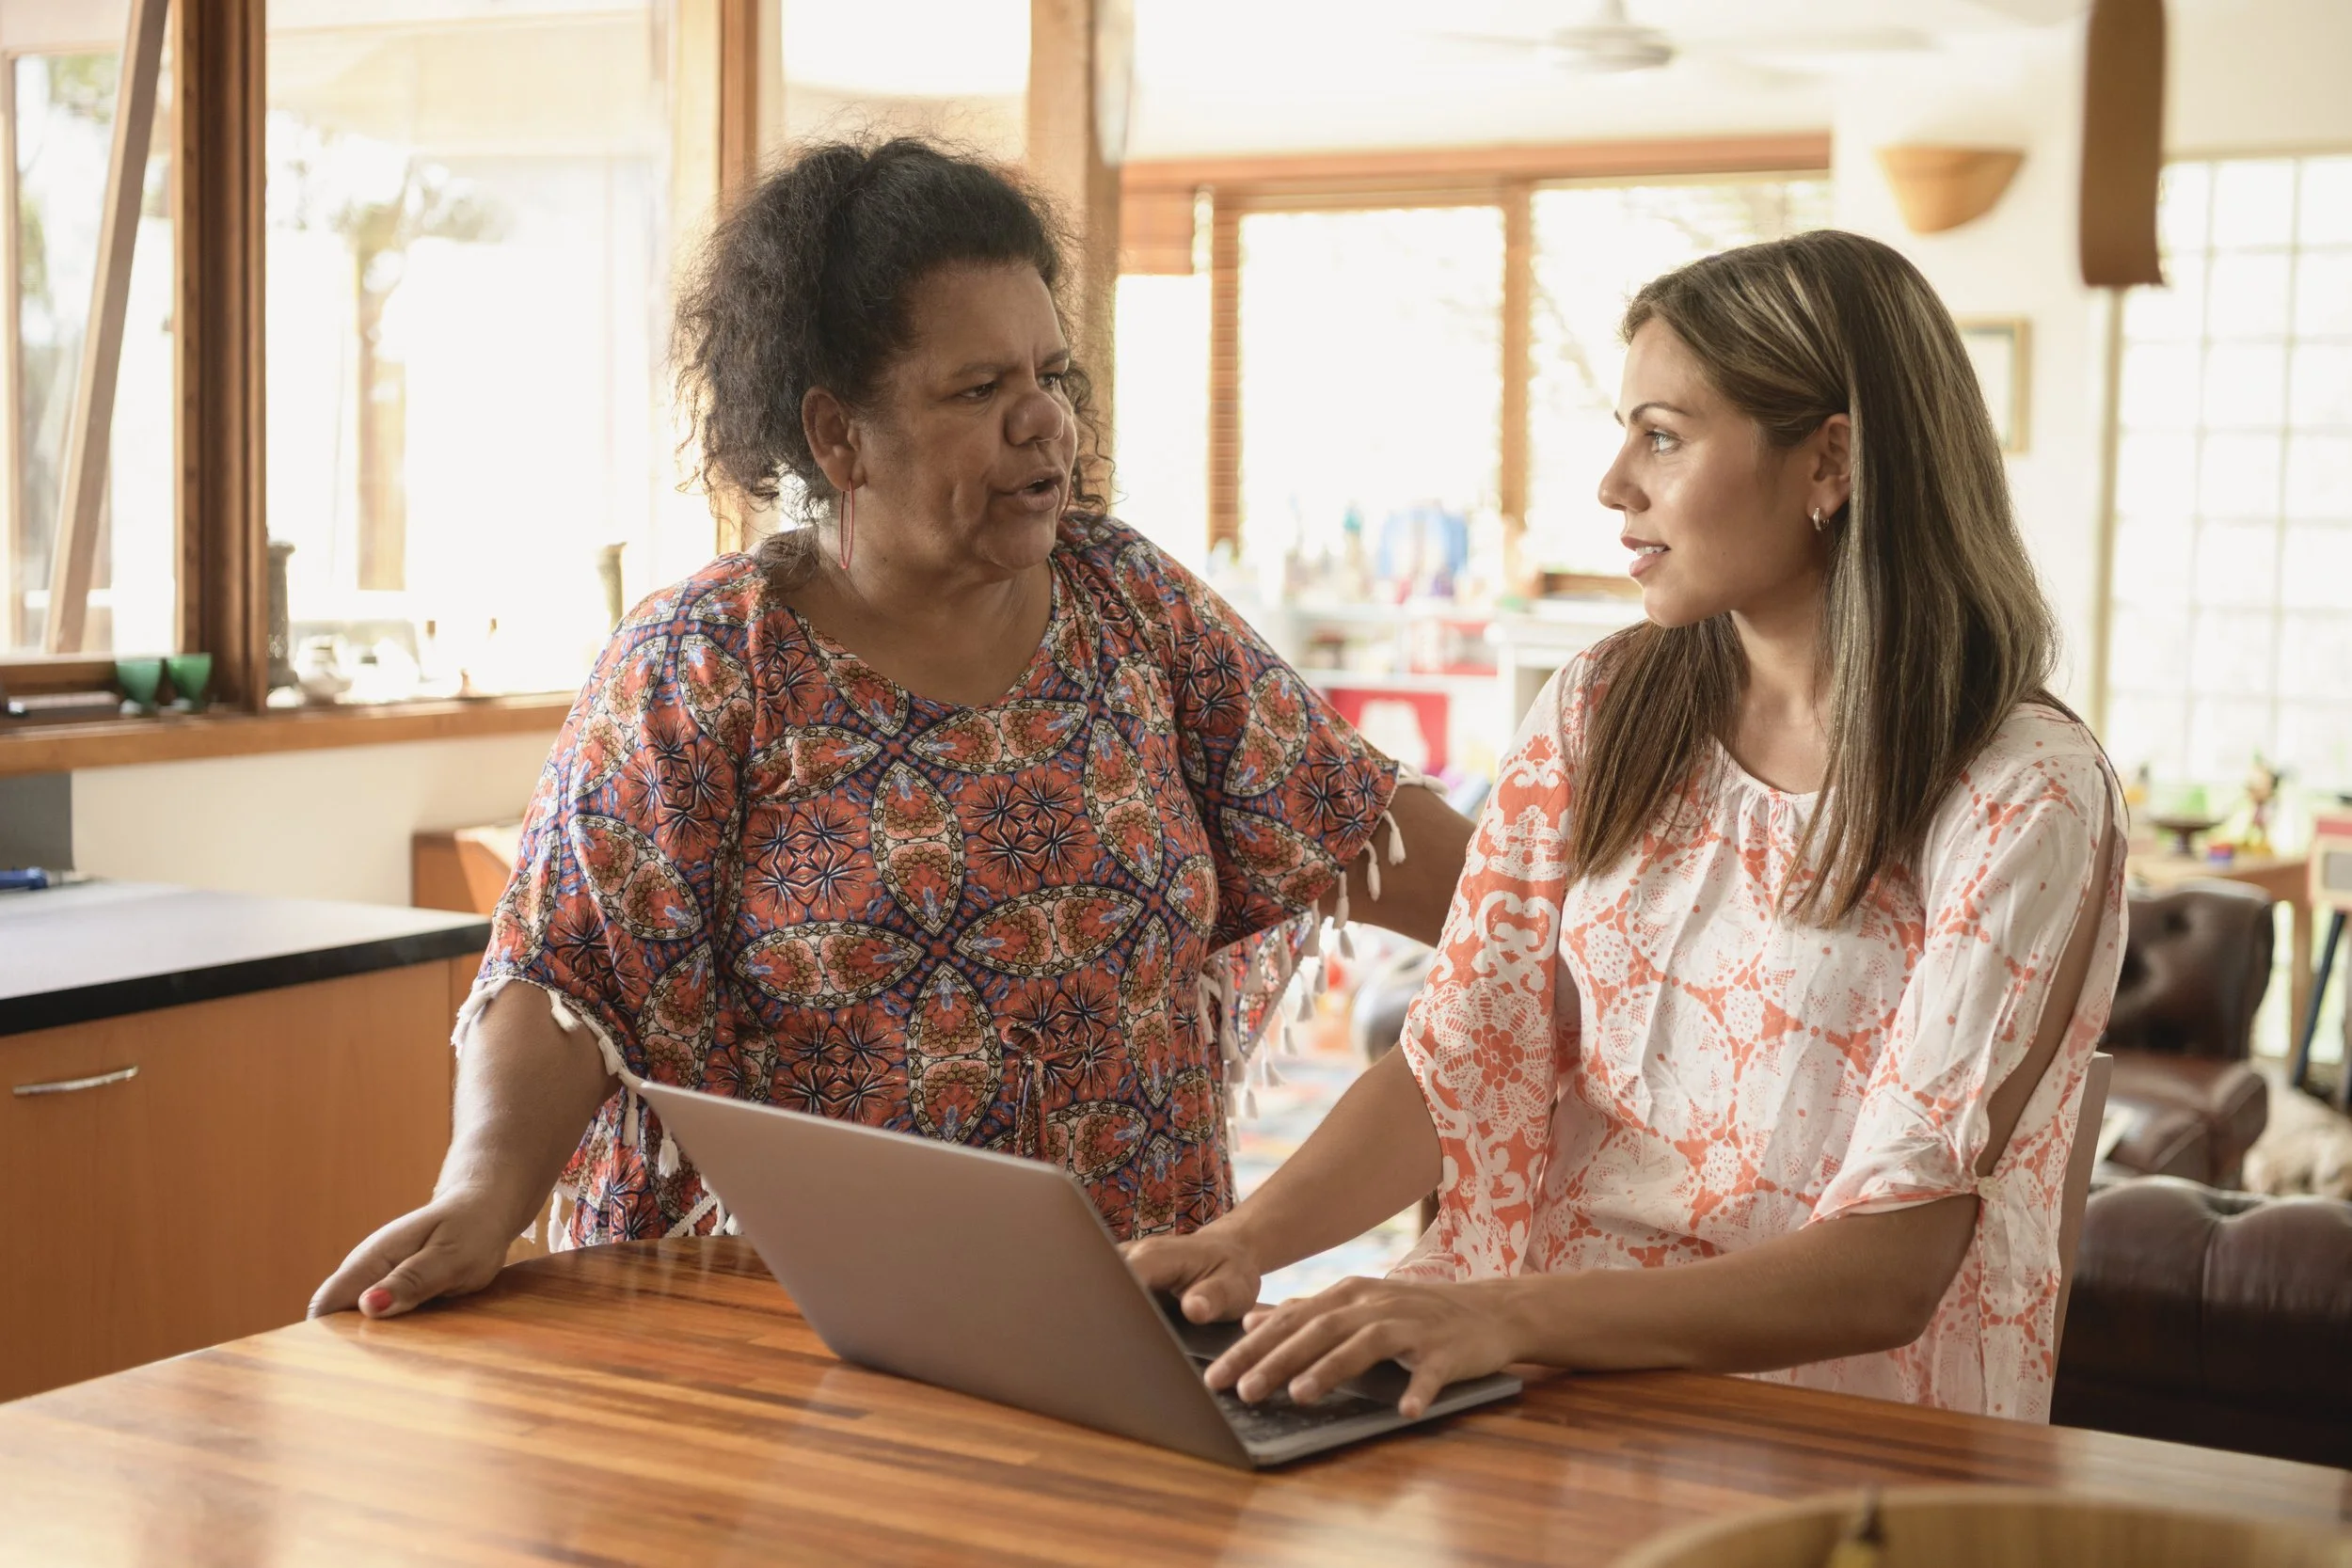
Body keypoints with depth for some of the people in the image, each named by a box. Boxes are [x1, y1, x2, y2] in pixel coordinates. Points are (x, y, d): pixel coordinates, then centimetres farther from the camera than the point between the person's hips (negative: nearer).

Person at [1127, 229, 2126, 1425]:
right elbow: (1456, 1065, 2)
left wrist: (1503, 1315, -32)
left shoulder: (2026, 799, -11)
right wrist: (1240, 1242, -18)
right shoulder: (1602, 717, 6)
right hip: (1546, 1367, 5)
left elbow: (1891, 1270, -19)